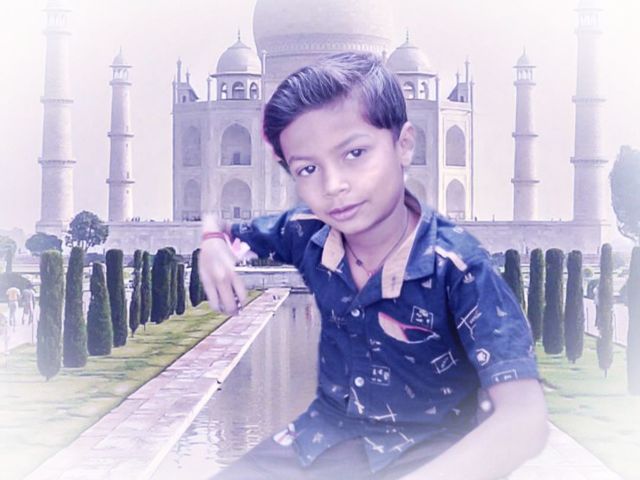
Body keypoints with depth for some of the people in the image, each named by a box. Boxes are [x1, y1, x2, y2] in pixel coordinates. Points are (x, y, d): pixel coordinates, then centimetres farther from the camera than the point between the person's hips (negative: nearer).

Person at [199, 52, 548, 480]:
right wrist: (214, 242, -9)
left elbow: (524, 419, -34)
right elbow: (222, 225, 17)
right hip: (326, 439, 6)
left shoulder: (457, 266, -23)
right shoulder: (308, 235, -6)